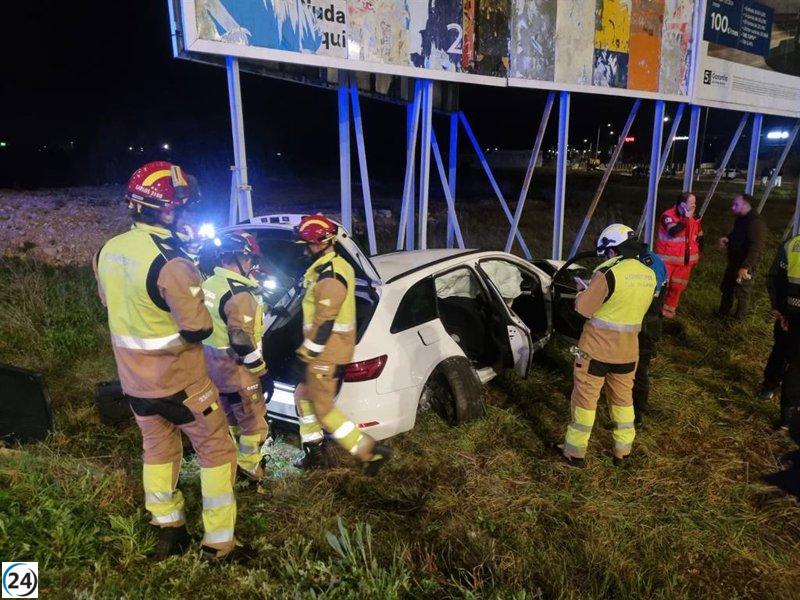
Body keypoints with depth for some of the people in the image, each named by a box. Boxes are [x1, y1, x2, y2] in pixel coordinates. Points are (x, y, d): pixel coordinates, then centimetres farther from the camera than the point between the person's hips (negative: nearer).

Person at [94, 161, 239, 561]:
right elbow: (199, 328, -24)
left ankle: (168, 531, 36)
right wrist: (194, 290, -6)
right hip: (179, 381, -7)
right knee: (216, 453, 10)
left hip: (134, 380, 7)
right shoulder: (170, 261, -27)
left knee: (158, 450, 23)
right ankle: (219, 544, 18)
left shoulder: (107, 252, -2)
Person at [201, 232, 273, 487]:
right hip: (236, 369, -9)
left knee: (230, 416, 25)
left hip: (213, 365, 9)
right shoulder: (239, 294, -26)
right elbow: (242, 343, -27)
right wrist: (262, 373, -18)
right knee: (253, 421, 9)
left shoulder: (209, 284, 3)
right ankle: (248, 467, 22)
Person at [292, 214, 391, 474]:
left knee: (323, 410, -1)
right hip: (326, 349, 10)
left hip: (326, 353, -10)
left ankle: (371, 450, 2)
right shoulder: (333, 267, 11)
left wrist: (309, 352, -15)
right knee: (304, 396, 21)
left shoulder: (329, 276, -23)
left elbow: (325, 321, -25)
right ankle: (314, 453, 30)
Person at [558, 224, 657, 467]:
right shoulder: (649, 275, 2)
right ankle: (623, 450, 31)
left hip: (597, 347, -6)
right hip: (628, 349, 6)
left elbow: (585, 308, -14)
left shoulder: (609, 273, -21)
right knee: (623, 398, 20)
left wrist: (583, 292, 6)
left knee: (585, 398, 7)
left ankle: (575, 452, 17)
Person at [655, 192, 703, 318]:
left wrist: (697, 254, 18)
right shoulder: (668, 215, -16)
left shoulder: (694, 217, 4)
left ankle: (669, 308, 25)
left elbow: (699, 236, 18)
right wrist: (686, 218, -27)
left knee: (678, 286, 11)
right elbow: (673, 231, -33)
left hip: (685, 259, 6)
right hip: (667, 258, -6)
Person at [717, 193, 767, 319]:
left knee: (742, 293, 4)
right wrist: (727, 238, 2)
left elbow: (756, 247, -28)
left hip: (745, 265, -9)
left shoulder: (755, 222, -23)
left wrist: (745, 266, -31)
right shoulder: (741, 218, 7)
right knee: (726, 288, 19)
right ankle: (722, 313, 34)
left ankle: (738, 319, 17)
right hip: (734, 261, 9)